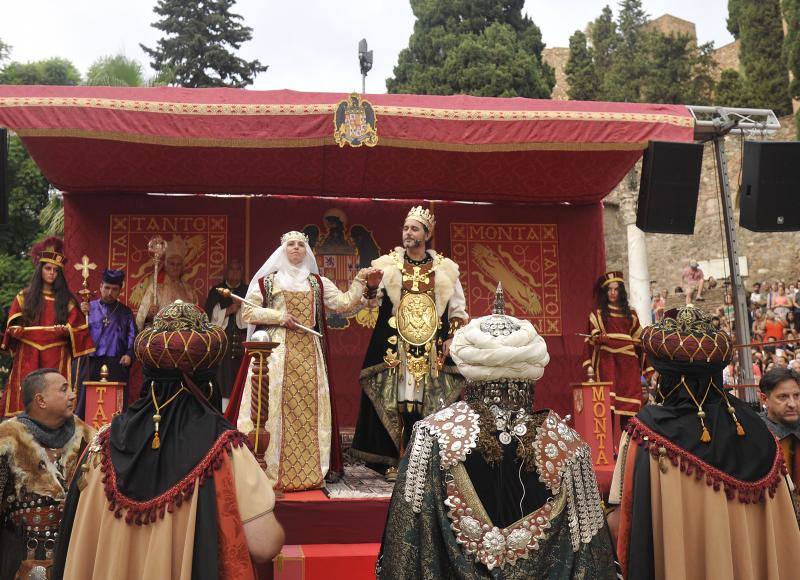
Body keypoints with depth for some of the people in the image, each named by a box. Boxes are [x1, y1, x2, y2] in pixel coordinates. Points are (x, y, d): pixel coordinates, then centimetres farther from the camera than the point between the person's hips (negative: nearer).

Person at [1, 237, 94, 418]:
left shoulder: (67, 300, 10)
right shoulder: (25, 296, 12)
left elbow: (76, 328, 4)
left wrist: (66, 330, -16)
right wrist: (16, 331, -13)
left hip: (56, 358, 0)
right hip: (28, 357, 1)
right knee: (26, 397, -6)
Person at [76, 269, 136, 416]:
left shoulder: (126, 312, 14)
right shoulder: (89, 307, 11)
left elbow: (132, 337, 7)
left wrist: (129, 354, -8)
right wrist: (83, 315, -11)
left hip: (117, 365, 0)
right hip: (91, 363, 0)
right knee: (86, 403, 1)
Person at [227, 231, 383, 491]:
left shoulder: (318, 283, 15)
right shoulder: (266, 281, 8)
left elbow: (344, 303, 8)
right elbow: (247, 311, 2)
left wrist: (361, 283, -4)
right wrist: (280, 316, -7)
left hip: (308, 353, 3)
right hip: (276, 350, -2)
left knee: (308, 406, 0)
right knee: (276, 405, -8)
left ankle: (308, 470, 6)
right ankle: (270, 471, -3)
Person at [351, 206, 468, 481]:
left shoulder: (444, 268, 7)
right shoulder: (389, 264, 5)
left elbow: (458, 308, 12)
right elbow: (372, 299, -2)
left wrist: (451, 338, 1)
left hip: (432, 350, 1)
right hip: (395, 347, 0)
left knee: (428, 402, 0)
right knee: (394, 401, -1)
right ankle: (393, 460, 6)